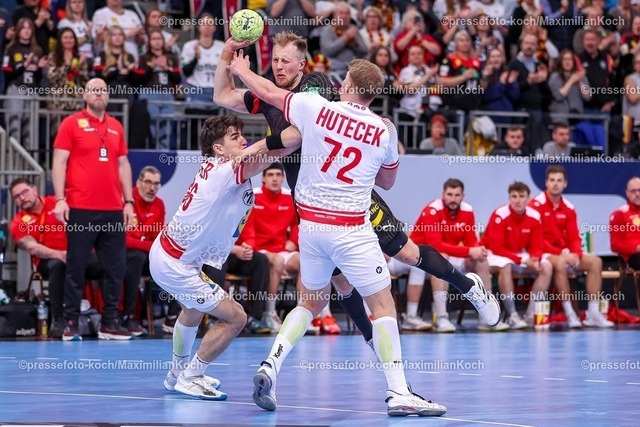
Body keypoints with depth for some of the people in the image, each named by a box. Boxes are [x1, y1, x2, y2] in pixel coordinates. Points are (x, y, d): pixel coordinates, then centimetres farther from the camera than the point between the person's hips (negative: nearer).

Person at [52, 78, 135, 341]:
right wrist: (60, 199, -12)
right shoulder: (72, 124, 1)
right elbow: (59, 162, -3)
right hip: (81, 209, -4)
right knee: (76, 268, -1)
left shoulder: (116, 127, 14)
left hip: (113, 210, 4)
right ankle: (70, 324, 3)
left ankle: (110, 323, 12)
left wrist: (128, 201, 11)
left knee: (116, 267, 4)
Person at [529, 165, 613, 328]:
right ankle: (569, 314, -32)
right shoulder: (536, 205, -10)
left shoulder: (568, 209, 8)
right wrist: (560, 253, -23)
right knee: (559, 263, -37)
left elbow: (574, 238, 7)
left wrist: (575, 254, -17)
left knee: (595, 261, -11)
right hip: (544, 253, -7)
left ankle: (593, 314, -14)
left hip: (564, 254, 7)